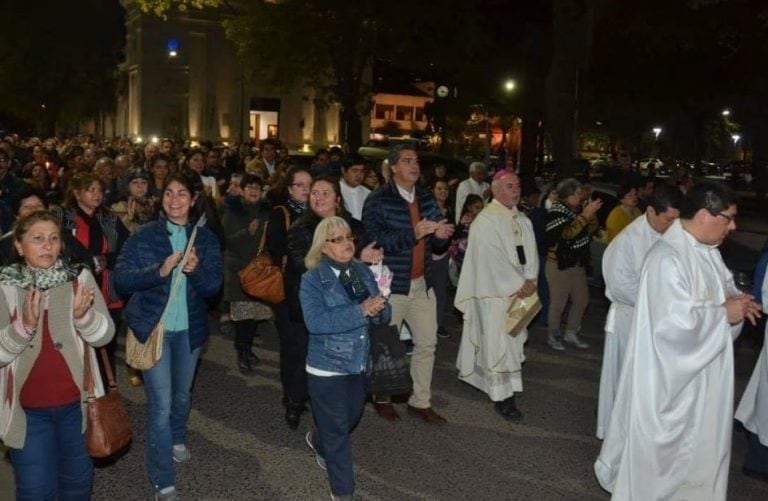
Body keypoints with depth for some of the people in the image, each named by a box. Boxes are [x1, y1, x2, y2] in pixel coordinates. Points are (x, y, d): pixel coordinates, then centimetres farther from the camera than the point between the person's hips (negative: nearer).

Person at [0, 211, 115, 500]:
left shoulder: (80, 279, -5)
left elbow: (105, 334, -10)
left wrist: (83, 315, -29)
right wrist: (24, 326, -30)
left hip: (76, 402, 1)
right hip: (27, 409, -1)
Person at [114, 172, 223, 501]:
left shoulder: (205, 238, -1)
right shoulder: (143, 236, -6)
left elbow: (213, 286, -6)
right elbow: (121, 279, -13)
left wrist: (195, 270, -27)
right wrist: (159, 270, -28)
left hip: (189, 328, 3)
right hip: (153, 326, -3)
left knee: (182, 394, 22)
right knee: (160, 404, -6)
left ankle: (177, 439, 51)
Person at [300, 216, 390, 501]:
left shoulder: (363, 273, 1)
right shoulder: (312, 279, -14)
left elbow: (384, 314, 2)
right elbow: (315, 322, -28)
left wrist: (378, 309, -22)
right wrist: (360, 311, -31)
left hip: (358, 364, 6)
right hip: (327, 368, -6)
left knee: (352, 418, 24)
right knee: (337, 430, 5)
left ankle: (318, 441, 55)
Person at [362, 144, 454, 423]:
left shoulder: (427, 199, 7)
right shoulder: (378, 200, -11)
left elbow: (436, 245, 12)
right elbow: (373, 240, -22)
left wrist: (441, 236, -13)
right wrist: (413, 234, -32)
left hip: (422, 284, 5)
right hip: (391, 285, -5)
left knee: (427, 343, 9)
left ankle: (421, 401, 25)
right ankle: (382, 398, 31)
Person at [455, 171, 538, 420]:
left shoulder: (523, 220, 11)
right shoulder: (486, 220, -12)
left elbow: (531, 253, 8)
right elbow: (493, 259, -18)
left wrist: (529, 281, -8)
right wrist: (519, 284, -16)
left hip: (520, 291, 7)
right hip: (494, 292, -7)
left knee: (513, 340, 11)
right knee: (497, 342, -4)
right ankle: (502, 395, 3)